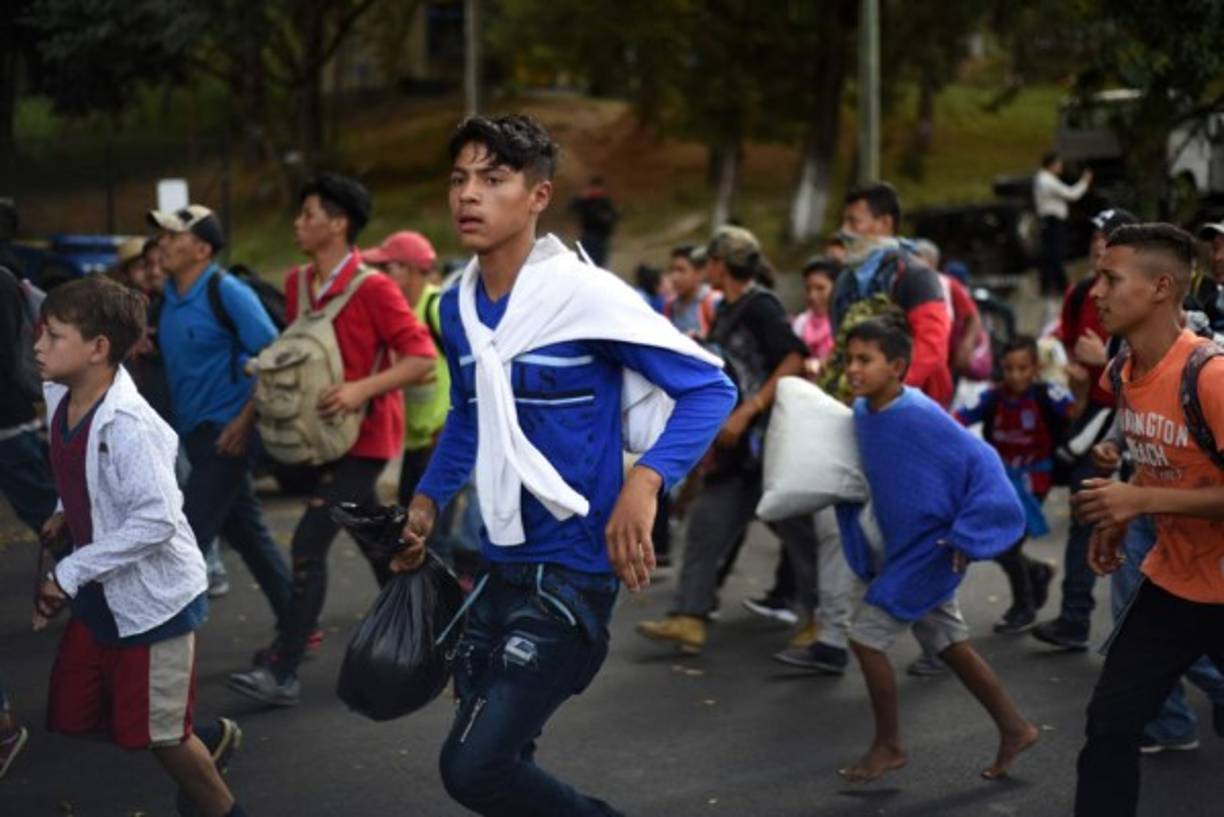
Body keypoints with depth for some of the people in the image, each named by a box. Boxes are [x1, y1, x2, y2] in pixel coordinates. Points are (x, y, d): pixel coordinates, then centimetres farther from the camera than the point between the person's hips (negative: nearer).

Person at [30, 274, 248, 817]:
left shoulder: (129, 426, -28)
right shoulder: (58, 397, -2)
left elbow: (156, 520, -31)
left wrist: (69, 573, -26)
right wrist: (64, 514, 2)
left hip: (154, 595, -9)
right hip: (98, 595, 9)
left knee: (159, 734, 3)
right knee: (72, 715, 17)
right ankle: (205, 738, 36)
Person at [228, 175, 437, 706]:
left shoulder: (372, 288, -17)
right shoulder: (297, 284, 6)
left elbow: (422, 358, -18)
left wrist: (362, 389, -29)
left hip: (364, 435, -8)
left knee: (309, 543, -14)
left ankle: (283, 672, -11)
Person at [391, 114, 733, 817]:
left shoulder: (584, 293, -15)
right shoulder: (458, 307, 6)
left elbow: (711, 387, -14)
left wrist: (645, 480, -28)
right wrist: (429, 499, 13)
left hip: (572, 569, -7)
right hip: (502, 566, 7)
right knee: (492, 760, 15)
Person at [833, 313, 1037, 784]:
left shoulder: (921, 417, -24)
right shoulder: (861, 413, -1)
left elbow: (980, 463, -23)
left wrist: (964, 536, -22)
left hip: (931, 549, -8)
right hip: (900, 548, 8)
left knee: (866, 636, -6)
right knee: (948, 644, 16)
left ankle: (888, 746, 11)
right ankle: (1014, 728, 30)